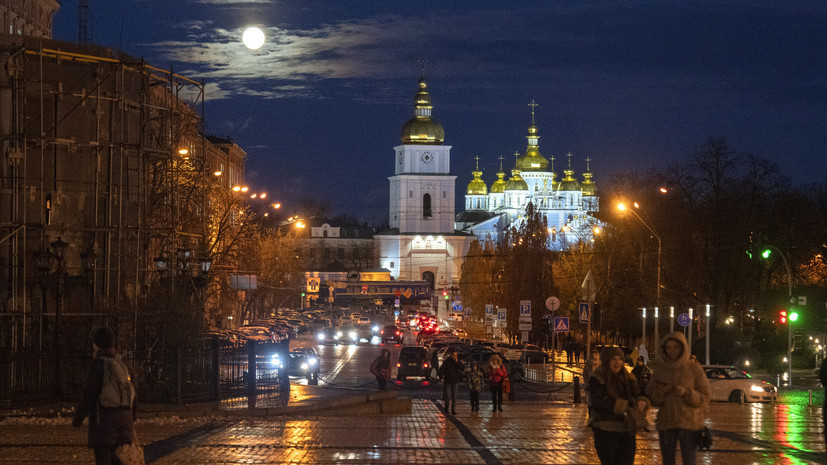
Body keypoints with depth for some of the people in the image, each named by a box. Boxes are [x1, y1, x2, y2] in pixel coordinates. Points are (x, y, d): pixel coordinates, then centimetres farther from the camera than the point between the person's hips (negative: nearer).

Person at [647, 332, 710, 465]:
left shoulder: (694, 369, -1)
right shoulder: (660, 370, 8)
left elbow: (704, 398, -3)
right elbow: (651, 399, 8)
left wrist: (686, 393, -19)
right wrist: (660, 393, -13)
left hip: (689, 424, -3)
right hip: (666, 423, 3)